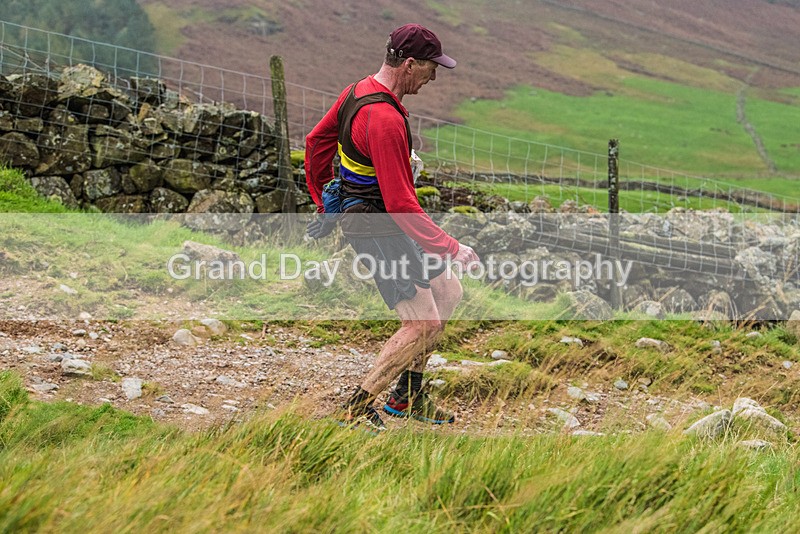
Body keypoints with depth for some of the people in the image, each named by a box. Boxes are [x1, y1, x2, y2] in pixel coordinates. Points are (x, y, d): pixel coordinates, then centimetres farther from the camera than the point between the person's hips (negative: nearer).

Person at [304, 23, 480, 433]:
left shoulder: (356, 92, 4)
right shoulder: (385, 119, -27)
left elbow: (316, 142, 19)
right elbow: (400, 204, -27)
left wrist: (325, 206, 28)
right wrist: (450, 248, -21)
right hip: (377, 226, -10)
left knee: (447, 292, 17)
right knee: (423, 322, -12)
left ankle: (408, 395, 24)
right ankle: (357, 409, -3)